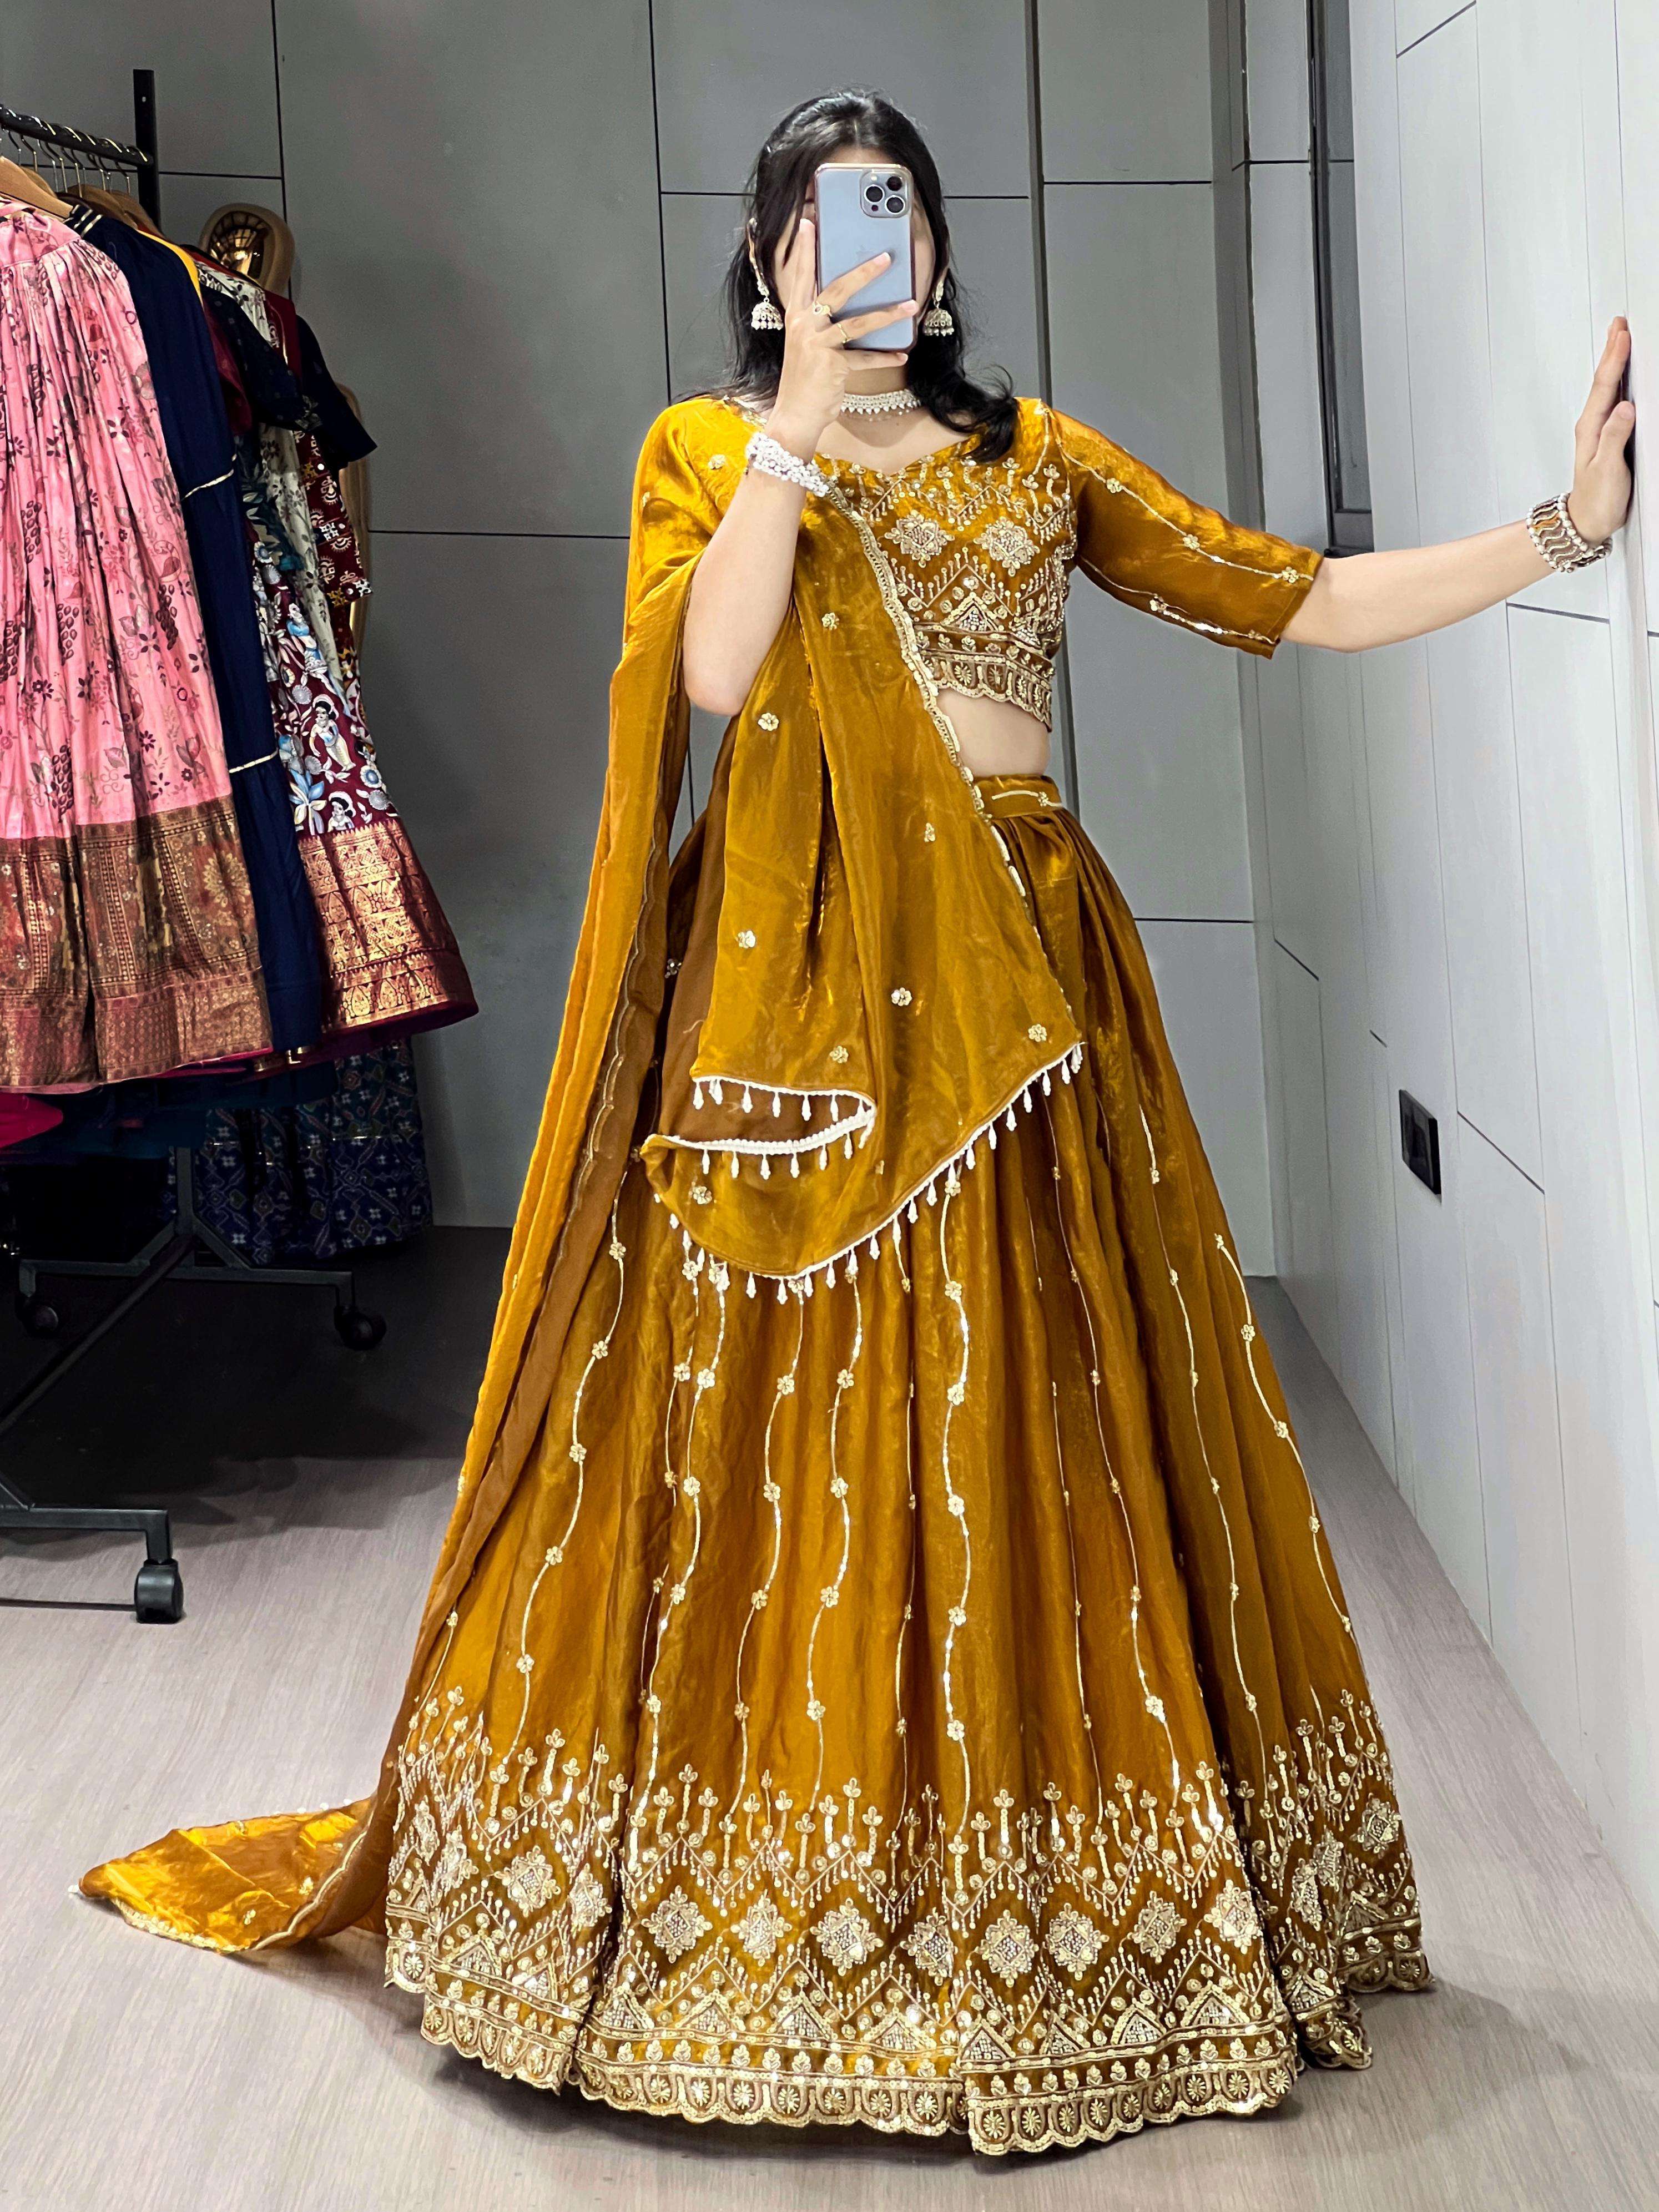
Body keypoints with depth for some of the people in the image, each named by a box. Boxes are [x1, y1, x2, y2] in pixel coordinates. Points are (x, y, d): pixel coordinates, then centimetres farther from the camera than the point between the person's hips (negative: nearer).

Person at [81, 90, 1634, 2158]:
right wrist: (803, 418, -12)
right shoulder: (703, 448, 8)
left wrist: (1565, 525, 2)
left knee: (1039, 1427, 2)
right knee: (765, 1424, -2)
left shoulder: (1036, 454, 14)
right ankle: (739, 1882, 12)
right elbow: (716, 667, -10)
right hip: (792, 985, -2)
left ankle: (1035, 1901, 14)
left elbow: (1295, 597, 9)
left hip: (1008, 983, 3)